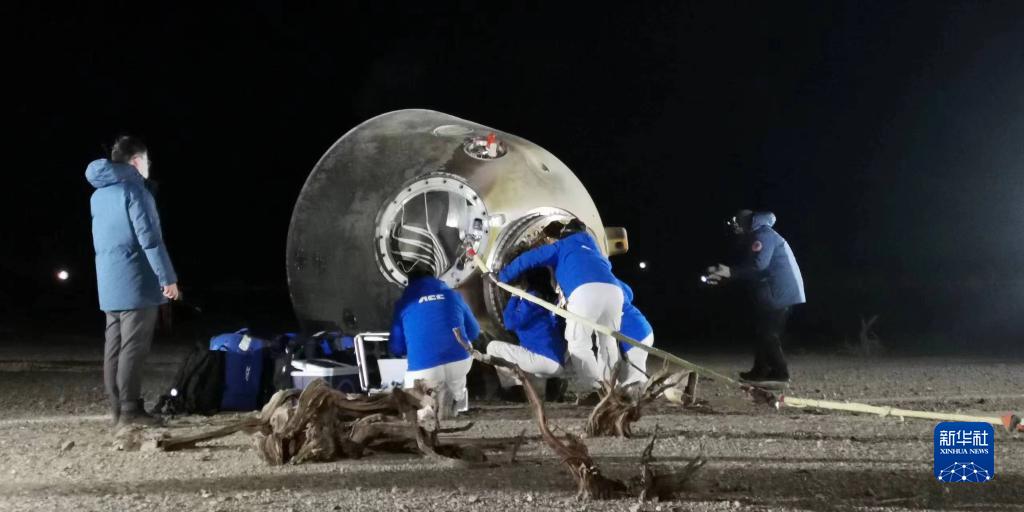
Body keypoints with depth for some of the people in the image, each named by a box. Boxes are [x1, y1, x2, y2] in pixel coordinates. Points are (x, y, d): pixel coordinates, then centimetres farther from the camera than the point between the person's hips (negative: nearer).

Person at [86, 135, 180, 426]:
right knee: (134, 347, -8)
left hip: (109, 283, 8)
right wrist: (168, 277, -14)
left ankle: (117, 407, 9)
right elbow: (149, 238, -16)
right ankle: (130, 408, -10)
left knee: (114, 346, 7)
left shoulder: (99, 194, 18)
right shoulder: (133, 189, -10)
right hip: (135, 282, -8)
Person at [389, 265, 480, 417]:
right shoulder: (453, 295, 14)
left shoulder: (404, 302, 8)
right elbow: (473, 332, 25)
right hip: (460, 362, 2)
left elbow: (396, 347, 10)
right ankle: (458, 398, 17)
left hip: (424, 369, -2)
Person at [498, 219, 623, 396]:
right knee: (607, 342, 17)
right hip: (613, 290, 5)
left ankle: (590, 390, -9)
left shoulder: (561, 246, 28)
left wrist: (503, 276, 31)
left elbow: (529, 258, 22)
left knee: (579, 343, 3)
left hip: (586, 290, -5)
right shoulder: (592, 249, 41)